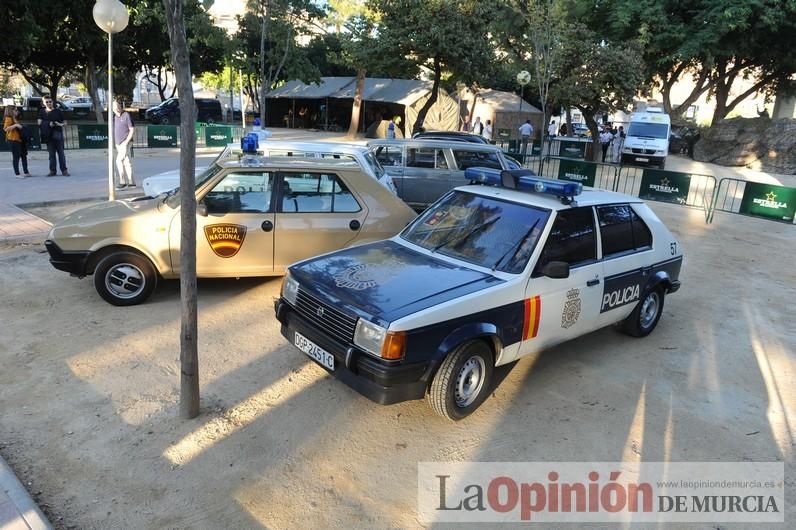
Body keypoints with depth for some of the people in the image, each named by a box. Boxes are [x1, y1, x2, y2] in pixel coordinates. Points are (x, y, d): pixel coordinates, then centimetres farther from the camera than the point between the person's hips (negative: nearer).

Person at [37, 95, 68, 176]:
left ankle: (64, 170, 1)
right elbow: (39, 122, 1)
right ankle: (52, 170, 8)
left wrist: (61, 124, -13)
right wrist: (48, 124, -16)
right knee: (51, 154, 4)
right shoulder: (42, 112, 9)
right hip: (49, 135, 1)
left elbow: (65, 122, 9)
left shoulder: (58, 111, 6)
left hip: (58, 134, -1)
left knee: (61, 153, -2)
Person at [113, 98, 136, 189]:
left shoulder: (126, 115, -9)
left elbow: (132, 130, -12)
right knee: (126, 162, 7)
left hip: (125, 143, -7)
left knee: (119, 161, -14)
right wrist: (113, 143, 13)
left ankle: (122, 182, -8)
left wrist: (126, 142, -17)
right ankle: (131, 182, 10)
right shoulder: (115, 117, 12)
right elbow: (114, 131, 19)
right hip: (118, 144, 7)